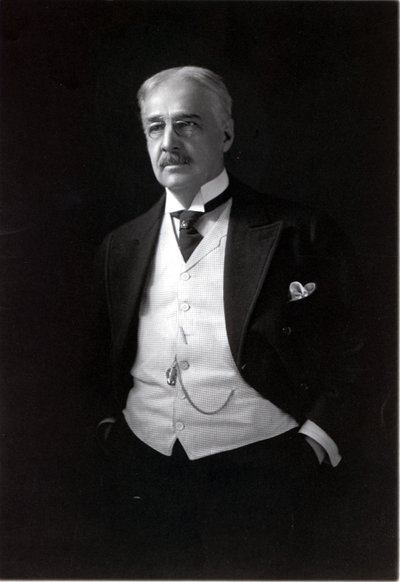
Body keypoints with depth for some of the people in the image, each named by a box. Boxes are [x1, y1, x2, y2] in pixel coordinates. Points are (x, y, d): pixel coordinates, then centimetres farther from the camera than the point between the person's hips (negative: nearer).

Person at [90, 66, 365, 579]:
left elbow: (351, 355, -2)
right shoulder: (120, 245, 9)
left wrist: (314, 444, -10)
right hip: (139, 470, 4)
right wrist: (108, 422, 5)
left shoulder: (298, 233, -4)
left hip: (258, 473, -3)